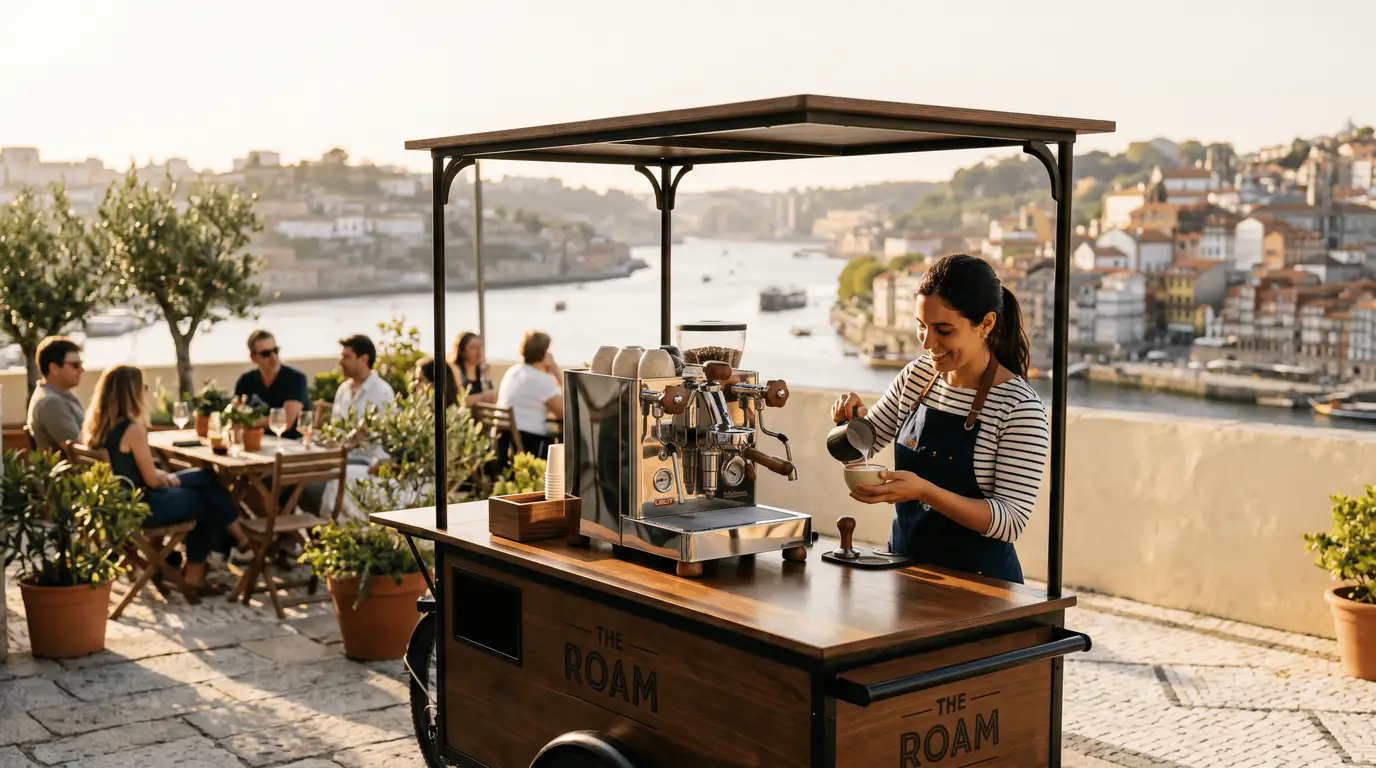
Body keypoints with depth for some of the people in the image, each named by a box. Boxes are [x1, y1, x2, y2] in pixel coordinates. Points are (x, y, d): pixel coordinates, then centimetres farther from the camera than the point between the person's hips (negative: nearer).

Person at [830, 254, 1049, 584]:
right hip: (904, 567, 5)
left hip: (978, 580, -5)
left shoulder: (1019, 407, -13)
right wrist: (853, 417, -3)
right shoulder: (918, 375, 5)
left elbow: (1012, 521, -17)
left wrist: (923, 490, -27)